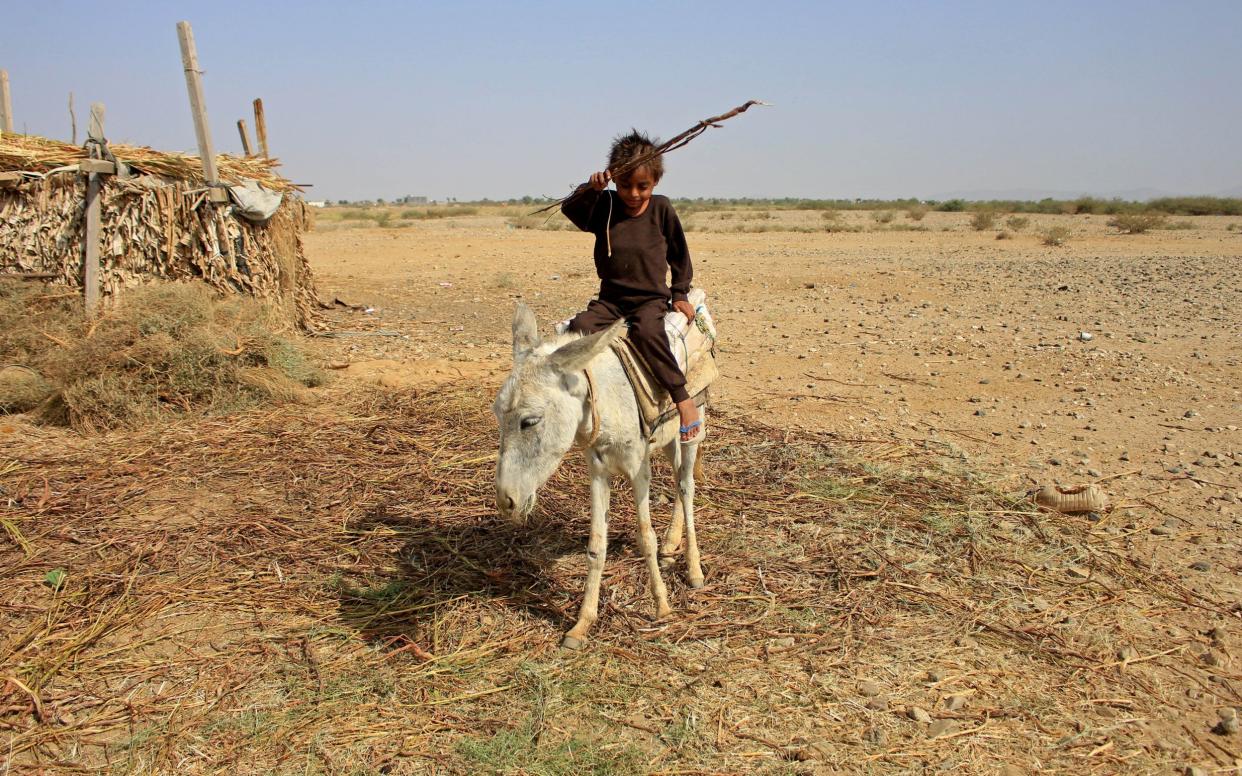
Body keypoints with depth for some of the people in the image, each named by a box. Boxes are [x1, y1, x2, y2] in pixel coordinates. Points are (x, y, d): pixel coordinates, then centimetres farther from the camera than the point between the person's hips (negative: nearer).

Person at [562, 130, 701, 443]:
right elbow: (570, 209, -9)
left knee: (646, 332, -35)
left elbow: (679, 255, 8)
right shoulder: (605, 206, 1)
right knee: (579, 327, -27)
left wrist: (679, 293, 8)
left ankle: (684, 400, -31)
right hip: (611, 298, 3)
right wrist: (591, 188, -24)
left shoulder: (661, 209, -1)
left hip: (651, 298, -3)